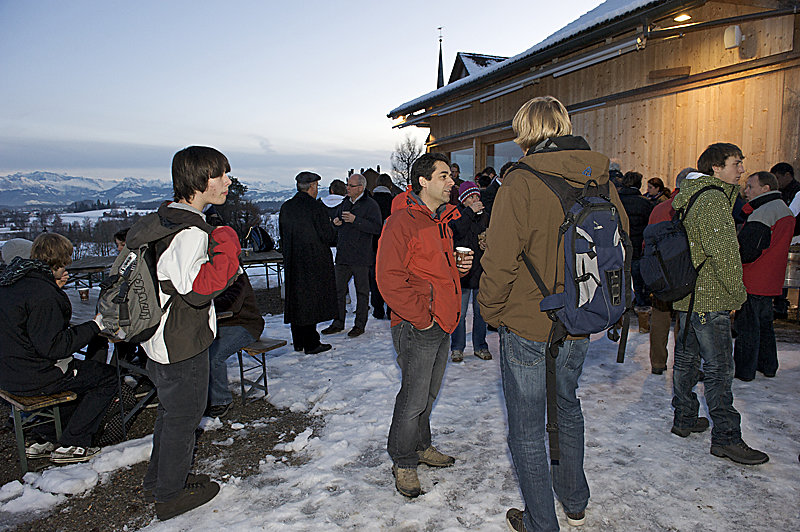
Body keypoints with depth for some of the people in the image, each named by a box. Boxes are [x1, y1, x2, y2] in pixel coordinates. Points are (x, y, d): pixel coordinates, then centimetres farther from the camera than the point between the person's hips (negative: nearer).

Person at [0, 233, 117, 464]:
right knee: (107, 376, 0)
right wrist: (95, 325, -21)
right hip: (32, 378, -10)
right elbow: (52, 347, -26)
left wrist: (54, 288, 12)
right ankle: (69, 445, 7)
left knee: (79, 368, 29)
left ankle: (45, 440, 26)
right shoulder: (42, 293, -26)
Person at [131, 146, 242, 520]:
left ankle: (157, 480, 44)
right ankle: (170, 496, 28)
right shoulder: (190, 232, -26)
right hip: (182, 346, -10)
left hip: (159, 340, 10)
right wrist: (226, 250, -28)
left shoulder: (163, 220, 5)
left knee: (170, 410, 25)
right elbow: (197, 289, -34)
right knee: (184, 415, 9)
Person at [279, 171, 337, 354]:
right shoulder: (316, 207, -14)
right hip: (314, 262, -6)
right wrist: (336, 239, 8)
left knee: (296, 300, 13)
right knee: (312, 301, 1)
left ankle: (298, 342, 22)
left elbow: (283, 237, 13)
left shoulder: (285, 207, 7)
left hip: (292, 263, 7)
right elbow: (328, 236, -12)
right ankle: (311, 344, 6)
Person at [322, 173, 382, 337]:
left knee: (362, 291, 5)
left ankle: (360, 325, 17)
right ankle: (338, 323, 21)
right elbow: (337, 218, 27)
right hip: (342, 255, 7)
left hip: (361, 257, -6)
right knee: (338, 289, 10)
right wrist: (336, 222, 2)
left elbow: (376, 228, -19)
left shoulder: (371, 205, -8)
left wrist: (355, 220, -24)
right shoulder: (345, 203, 13)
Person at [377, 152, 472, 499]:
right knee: (414, 398, 1)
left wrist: (461, 267, 5)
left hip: (442, 326, 9)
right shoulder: (402, 222, -15)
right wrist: (421, 318, -19)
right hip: (416, 327, -8)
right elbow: (390, 280, -20)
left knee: (429, 392, 19)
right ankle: (403, 463, 19)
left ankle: (421, 447, 37)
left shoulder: (441, 220, 15)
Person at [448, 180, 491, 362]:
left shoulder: (485, 217, 13)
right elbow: (458, 231, -21)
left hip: (482, 271, 4)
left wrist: (489, 243, 0)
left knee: (481, 312, 11)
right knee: (459, 313, 2)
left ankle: (480, 346, 24)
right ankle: (457, 348, 15)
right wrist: (470, 212, -18)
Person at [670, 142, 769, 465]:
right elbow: (723, 252, -21)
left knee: (687, 357, 17)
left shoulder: (690, 197, 14)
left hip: (686, 293, 10)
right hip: (709, 298, -10)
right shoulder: (713, 199, -16)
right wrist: (738, 293, -10)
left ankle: (684, 419, 30)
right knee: (719, 368, -3)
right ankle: (726, 438, 5)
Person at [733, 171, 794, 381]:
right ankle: (768, 366, 29)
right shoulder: (786, 211, 13)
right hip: (771, 281, 9)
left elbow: (745, 251, -24)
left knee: (747, 326, -1)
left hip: (752, 282, -9)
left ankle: (743, 370, 7)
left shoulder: (761, 214, -19)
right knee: (764, 322, 20)